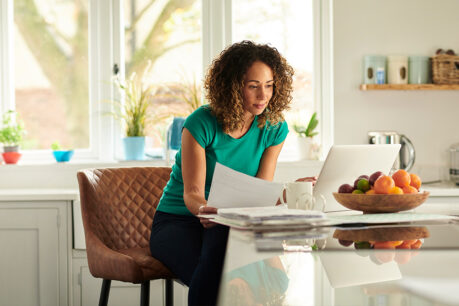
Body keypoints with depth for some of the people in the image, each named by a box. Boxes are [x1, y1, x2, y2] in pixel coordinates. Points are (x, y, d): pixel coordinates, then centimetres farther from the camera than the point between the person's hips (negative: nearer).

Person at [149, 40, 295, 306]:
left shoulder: (274, 128, -4)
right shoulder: (202, 123, -16)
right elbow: (192, 192, -18)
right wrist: (204, 210, -42)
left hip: (226, 224, 3)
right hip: (178, 221, -3)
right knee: (210, 276, -35)